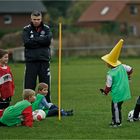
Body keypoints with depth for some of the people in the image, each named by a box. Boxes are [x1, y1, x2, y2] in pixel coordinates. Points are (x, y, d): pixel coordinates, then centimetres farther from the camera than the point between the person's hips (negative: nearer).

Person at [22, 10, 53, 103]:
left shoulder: (46, 29, 8)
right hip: (31, 61, -1)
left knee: (45, 84, 5)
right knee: (29, 85, -2)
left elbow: (48, 40, -10)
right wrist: (41, 41, -9)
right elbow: (27, 42, -10)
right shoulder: (27, 29, 6)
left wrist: (34, 40, -9)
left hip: (44, 60, 1)